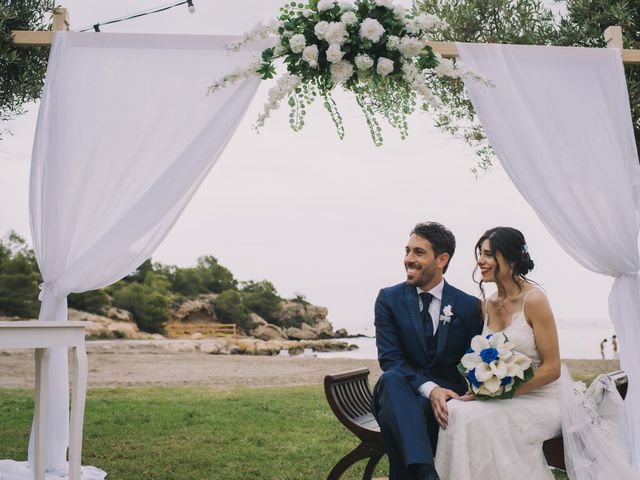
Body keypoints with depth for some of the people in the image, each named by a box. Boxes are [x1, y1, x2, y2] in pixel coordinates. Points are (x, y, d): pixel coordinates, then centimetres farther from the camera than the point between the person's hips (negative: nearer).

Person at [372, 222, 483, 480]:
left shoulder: (469, 306, 3)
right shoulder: (389, 299, 2)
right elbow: (389, 359, -7)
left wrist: (456, 397, -18)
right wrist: (429, 389, -24)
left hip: (449, 395, -1)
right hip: (403, 391, 1)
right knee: (391, 379, -38)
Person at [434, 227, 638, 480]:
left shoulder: (533, 299, -14)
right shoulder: (488, 304, 6)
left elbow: (552, 368, -14)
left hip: (541, 398, -6)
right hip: (502, 397, 6)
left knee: (474, 417, -28)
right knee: (455, 410, -21)